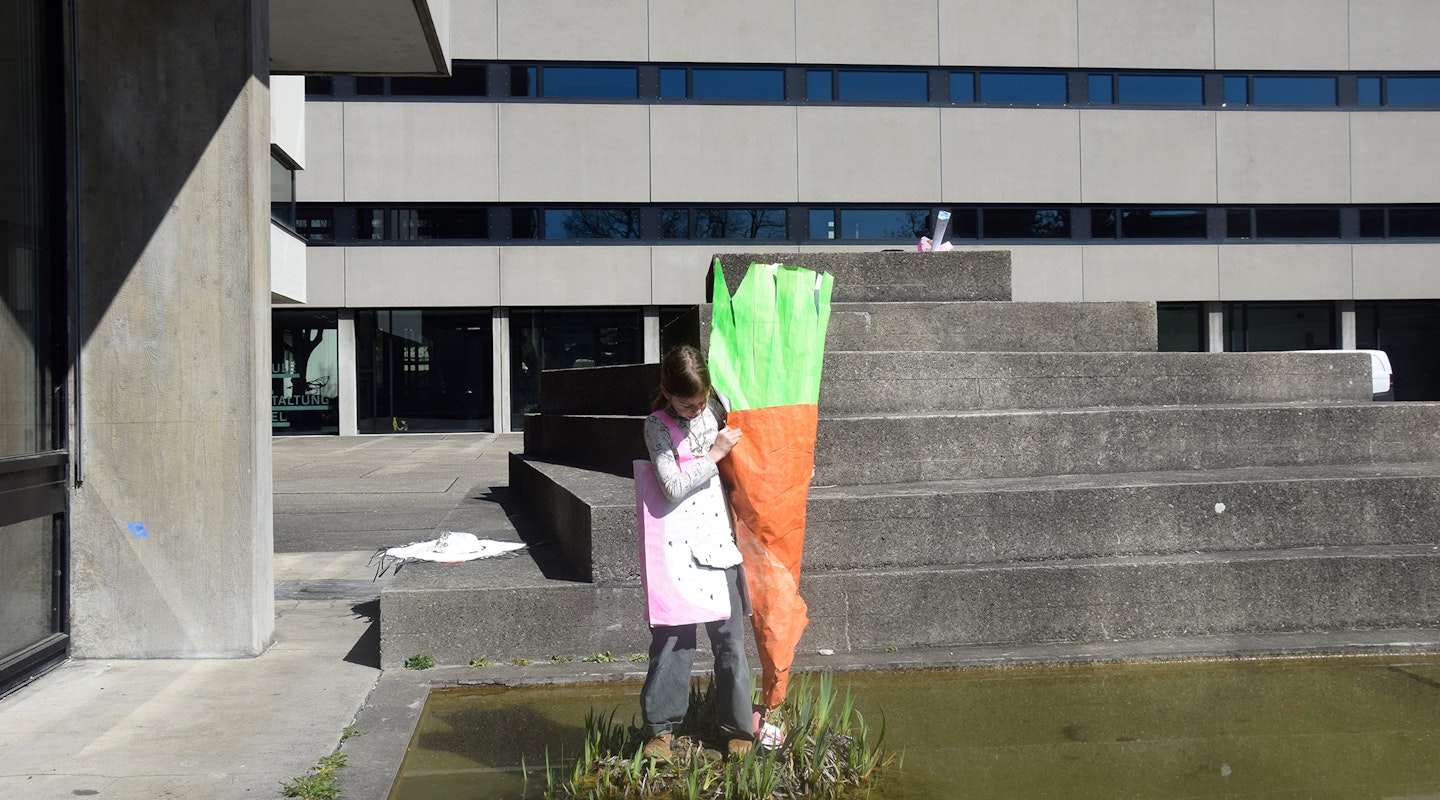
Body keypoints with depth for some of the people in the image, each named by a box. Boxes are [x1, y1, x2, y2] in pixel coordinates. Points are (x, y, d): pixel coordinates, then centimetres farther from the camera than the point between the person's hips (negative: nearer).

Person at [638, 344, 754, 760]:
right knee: (672, 638, -1)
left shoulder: (716, 407, 6)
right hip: (679, 544, -3)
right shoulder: (658, 425, -6)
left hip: (720, 538, 4)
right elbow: (674, 487, -16)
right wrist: (714, 454, -12)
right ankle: (661, 727, 12)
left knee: (730, 639, 7)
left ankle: (738, 727, 17)